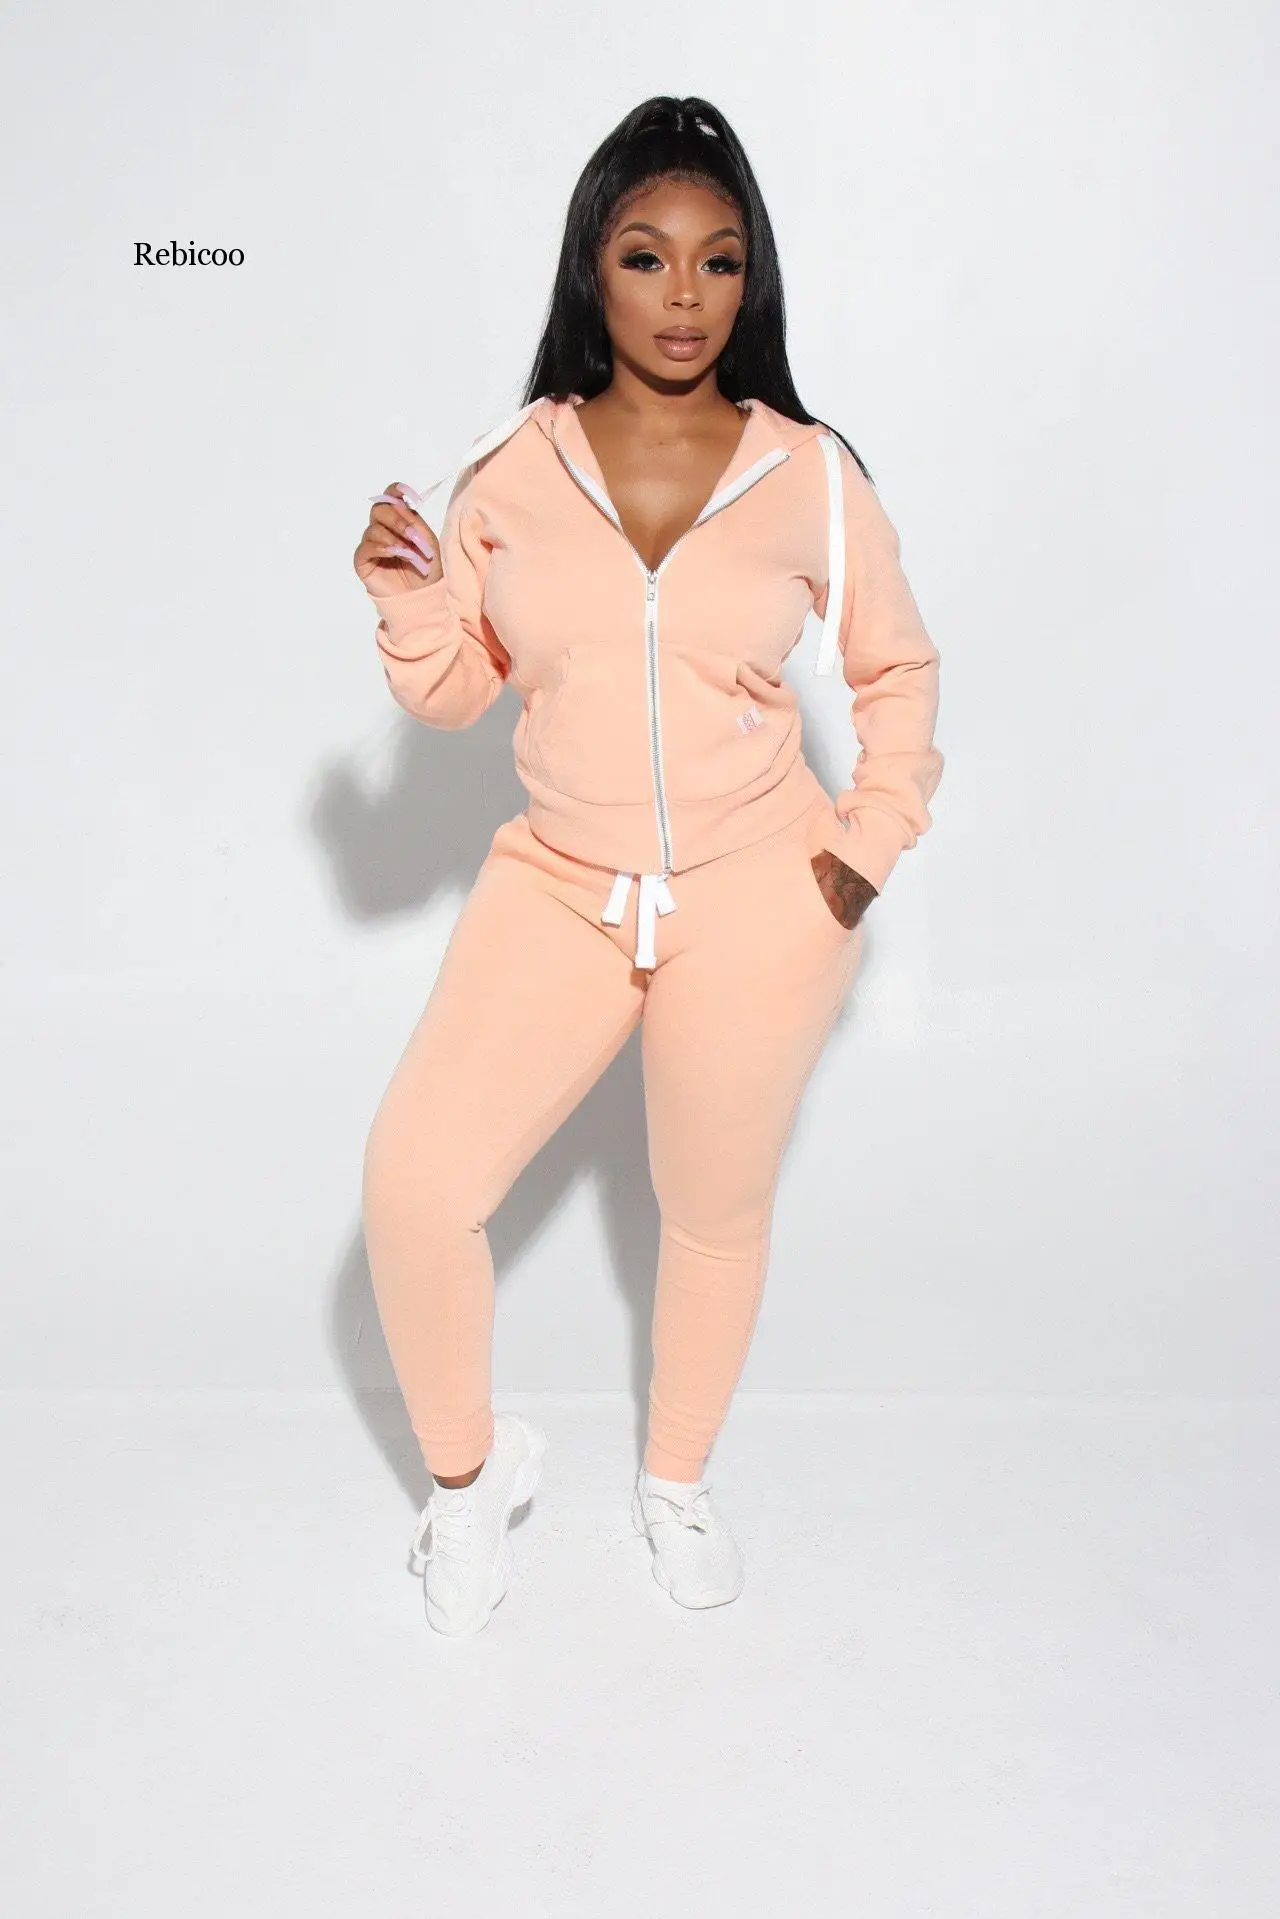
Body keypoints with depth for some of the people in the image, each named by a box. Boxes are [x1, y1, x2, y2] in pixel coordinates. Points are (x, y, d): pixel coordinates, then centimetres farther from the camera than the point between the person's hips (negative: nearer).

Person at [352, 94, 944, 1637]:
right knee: (413, 1183, -10)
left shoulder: (811, 479, -4)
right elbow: (453, 693, 6)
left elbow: (898, 668, 9)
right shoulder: (509, 473, -2)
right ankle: (470, 1463, 20)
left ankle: (675, 1480, 41)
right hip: (557, 887, 1)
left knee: (716, 1210, 13)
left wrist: (870, 842, 0)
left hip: (756, 905, 0)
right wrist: (406, 595, -13)